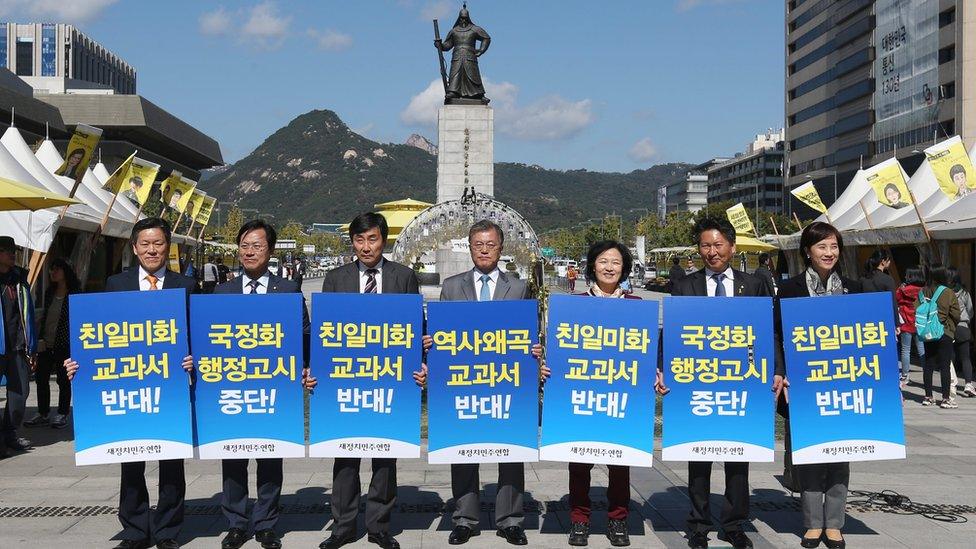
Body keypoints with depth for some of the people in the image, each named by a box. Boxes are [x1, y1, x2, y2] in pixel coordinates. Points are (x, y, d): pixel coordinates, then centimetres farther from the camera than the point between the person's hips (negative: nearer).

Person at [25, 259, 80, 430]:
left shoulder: (75, 293, -7)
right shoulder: (49, 293, 11)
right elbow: (44, 317, 16)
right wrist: (40, 337, 8)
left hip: (64, 344, -6)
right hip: (46, 344, 6)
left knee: (63, 379, 2)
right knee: (41, 377, 8)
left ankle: (62, 415, 13)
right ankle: (43, 414, 19)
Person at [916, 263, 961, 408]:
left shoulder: (922, 292, 0)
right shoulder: (948, 293, -11)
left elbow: (916, 312, -3)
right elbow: (956, 315, -9)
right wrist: (951, 324, 11)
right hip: (944, 333, -4)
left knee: (928, 365, 10)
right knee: (945, 366, 0)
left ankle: (928, 397, 15)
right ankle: (946, 398, 0)